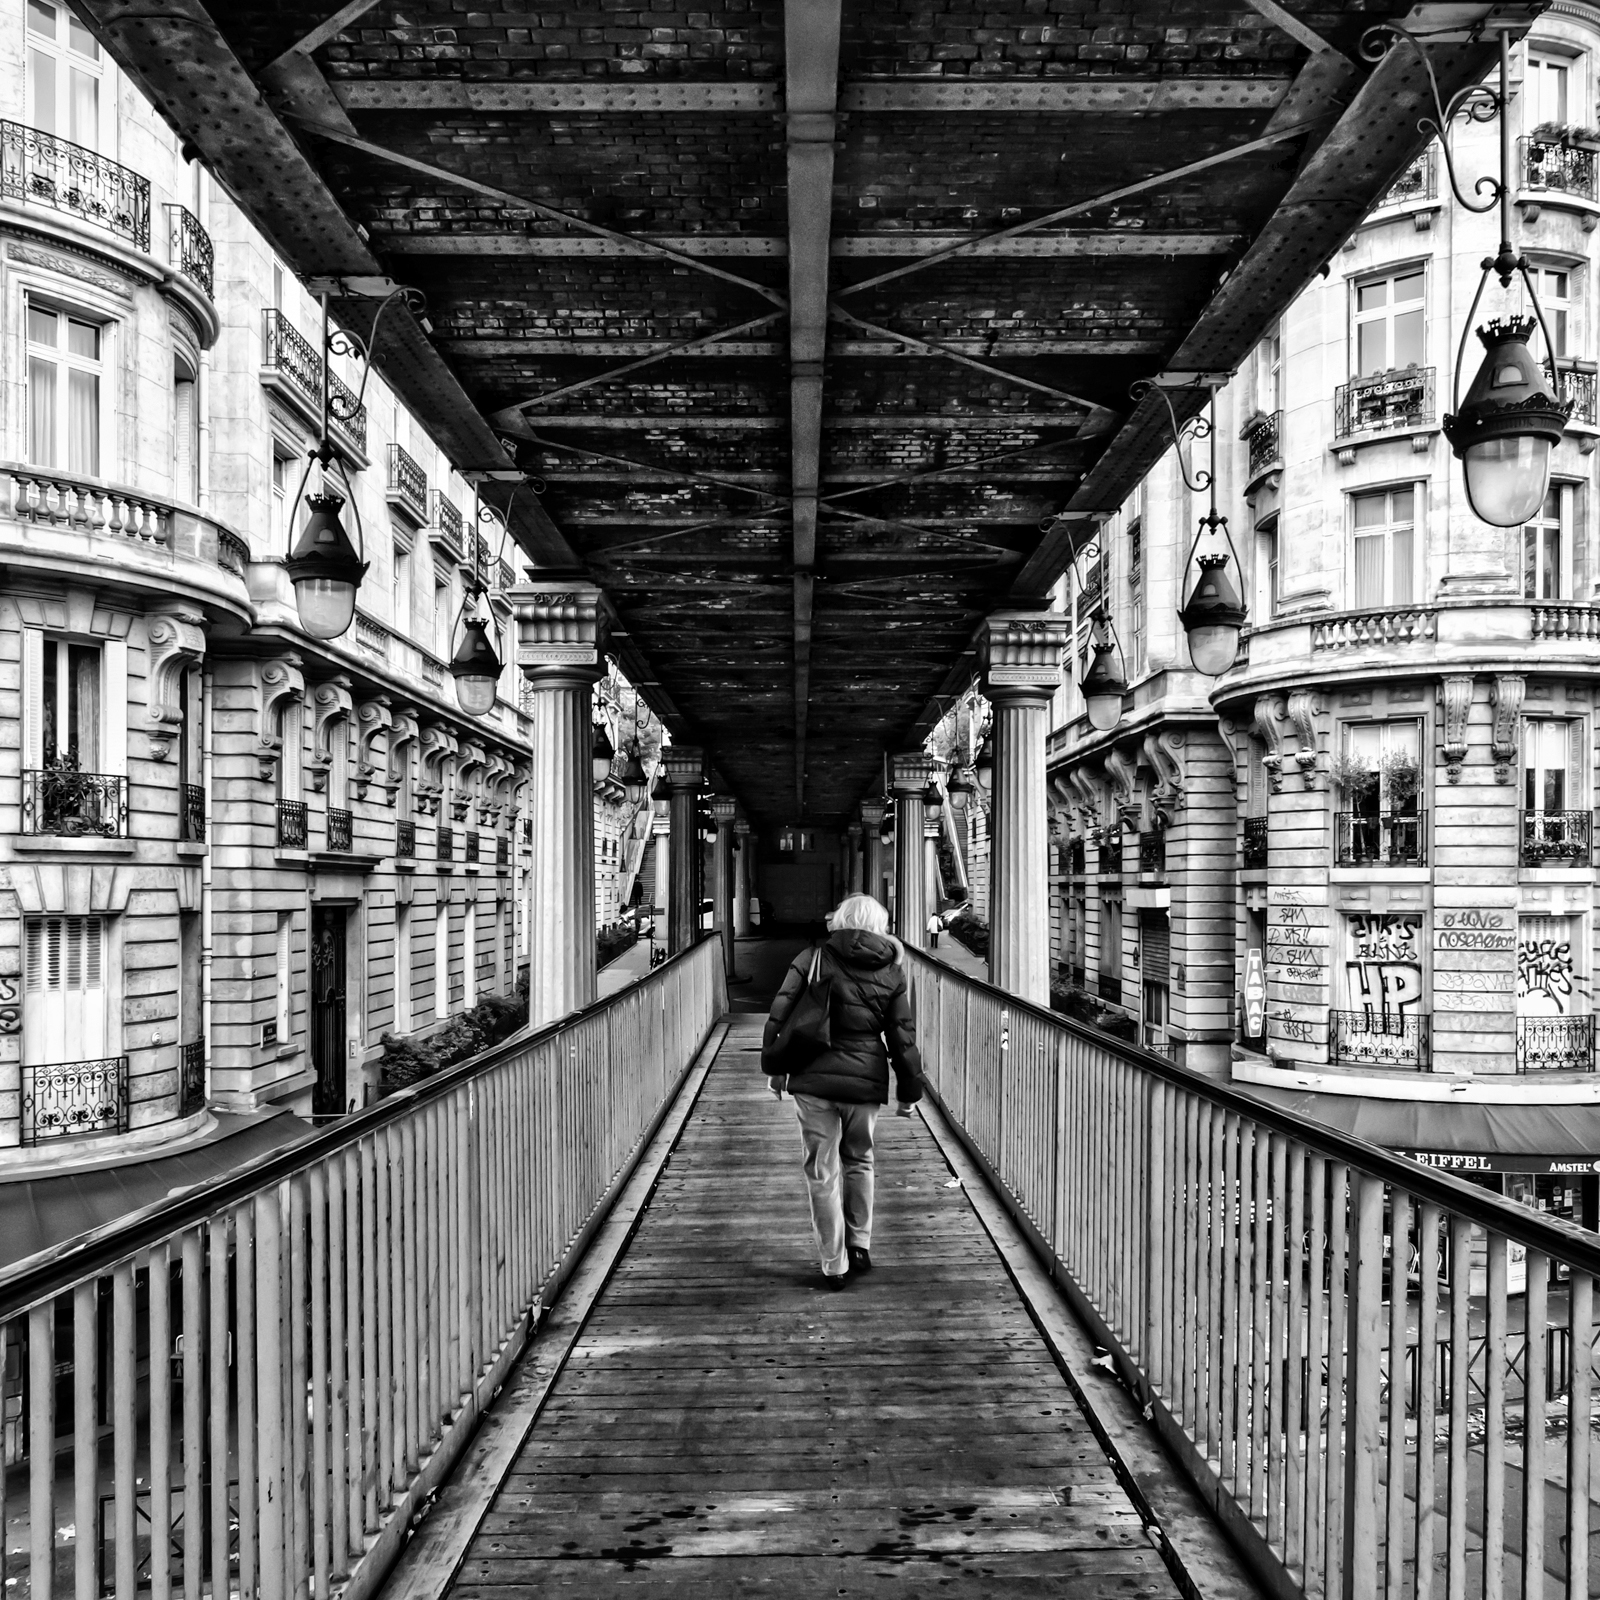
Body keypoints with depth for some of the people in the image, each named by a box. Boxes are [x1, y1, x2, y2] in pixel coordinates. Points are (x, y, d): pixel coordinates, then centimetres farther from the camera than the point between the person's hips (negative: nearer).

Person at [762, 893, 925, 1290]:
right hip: (864, 1079, 2)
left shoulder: (811, 958, -1)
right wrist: (909, 1091, 13)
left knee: (822, 1173, 7)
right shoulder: (892, 973, 3)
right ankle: (860, 1247, 27)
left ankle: (834, 1266, 11)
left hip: (813, 1080, -2)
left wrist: (772, 1066, 9)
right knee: (858, 1161, 24)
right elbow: (903, 1037, 5)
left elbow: (779, 1015, -1)